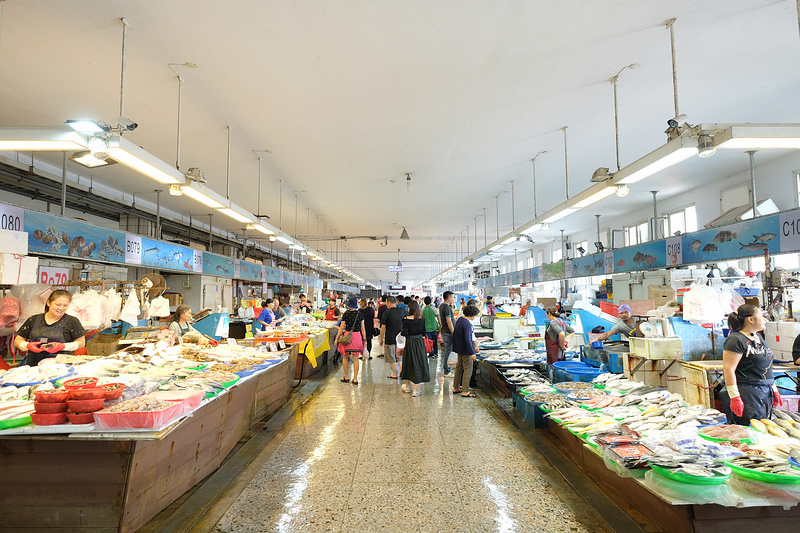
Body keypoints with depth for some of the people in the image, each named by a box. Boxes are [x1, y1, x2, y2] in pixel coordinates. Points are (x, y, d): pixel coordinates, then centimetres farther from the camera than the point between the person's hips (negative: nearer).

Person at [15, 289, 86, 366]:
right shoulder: (33, 320, 14)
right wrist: (28, 345, -3)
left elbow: (81, 343, 6)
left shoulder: (72, 321, 6)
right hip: (34, 365, 4)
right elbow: (17, 341, 19)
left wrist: (63, 346, -11)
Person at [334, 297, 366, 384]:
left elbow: (342, 327, -4)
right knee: (355, 358, 7)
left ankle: (346, 377, 20)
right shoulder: (360, 314, 0)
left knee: (345, 357, 14)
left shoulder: (346, 314, -7)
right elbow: (362, 328, 2)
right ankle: (355, 379, 8)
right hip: (357, 336, 2)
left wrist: (337, 338, 5)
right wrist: (364, 339, 10)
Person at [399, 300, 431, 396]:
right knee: (418, 363, 6)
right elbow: (424, 333, 3)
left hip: (410, 342, -2)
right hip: (420, 342, 2)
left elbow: (405, 333, -14)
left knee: (409, 363, 15)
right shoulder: (422, 319, -3)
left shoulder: (406, 319, -13)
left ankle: (407, 386, 32)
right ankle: (415, 390, 7)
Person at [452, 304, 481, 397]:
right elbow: (468, 339, -26)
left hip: (459, 348, 10)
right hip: (466, 349, -10)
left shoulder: (459, 319, 6)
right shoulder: (467, 323, -23)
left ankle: (456, 388, 27)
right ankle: (465, 392, 3)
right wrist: (472, 353, -24)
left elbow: (455, 334, 16)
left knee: (459, 368, 18)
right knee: (468, 370, -1)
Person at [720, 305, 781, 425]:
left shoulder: (758, 337, 16)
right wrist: (734, 397, -21)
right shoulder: (736, 340, -14)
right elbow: (728, 369, -19)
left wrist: (773, 389, 20)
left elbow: (766, 368, 24)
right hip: (746, 395, -9)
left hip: (765, 394, 9)